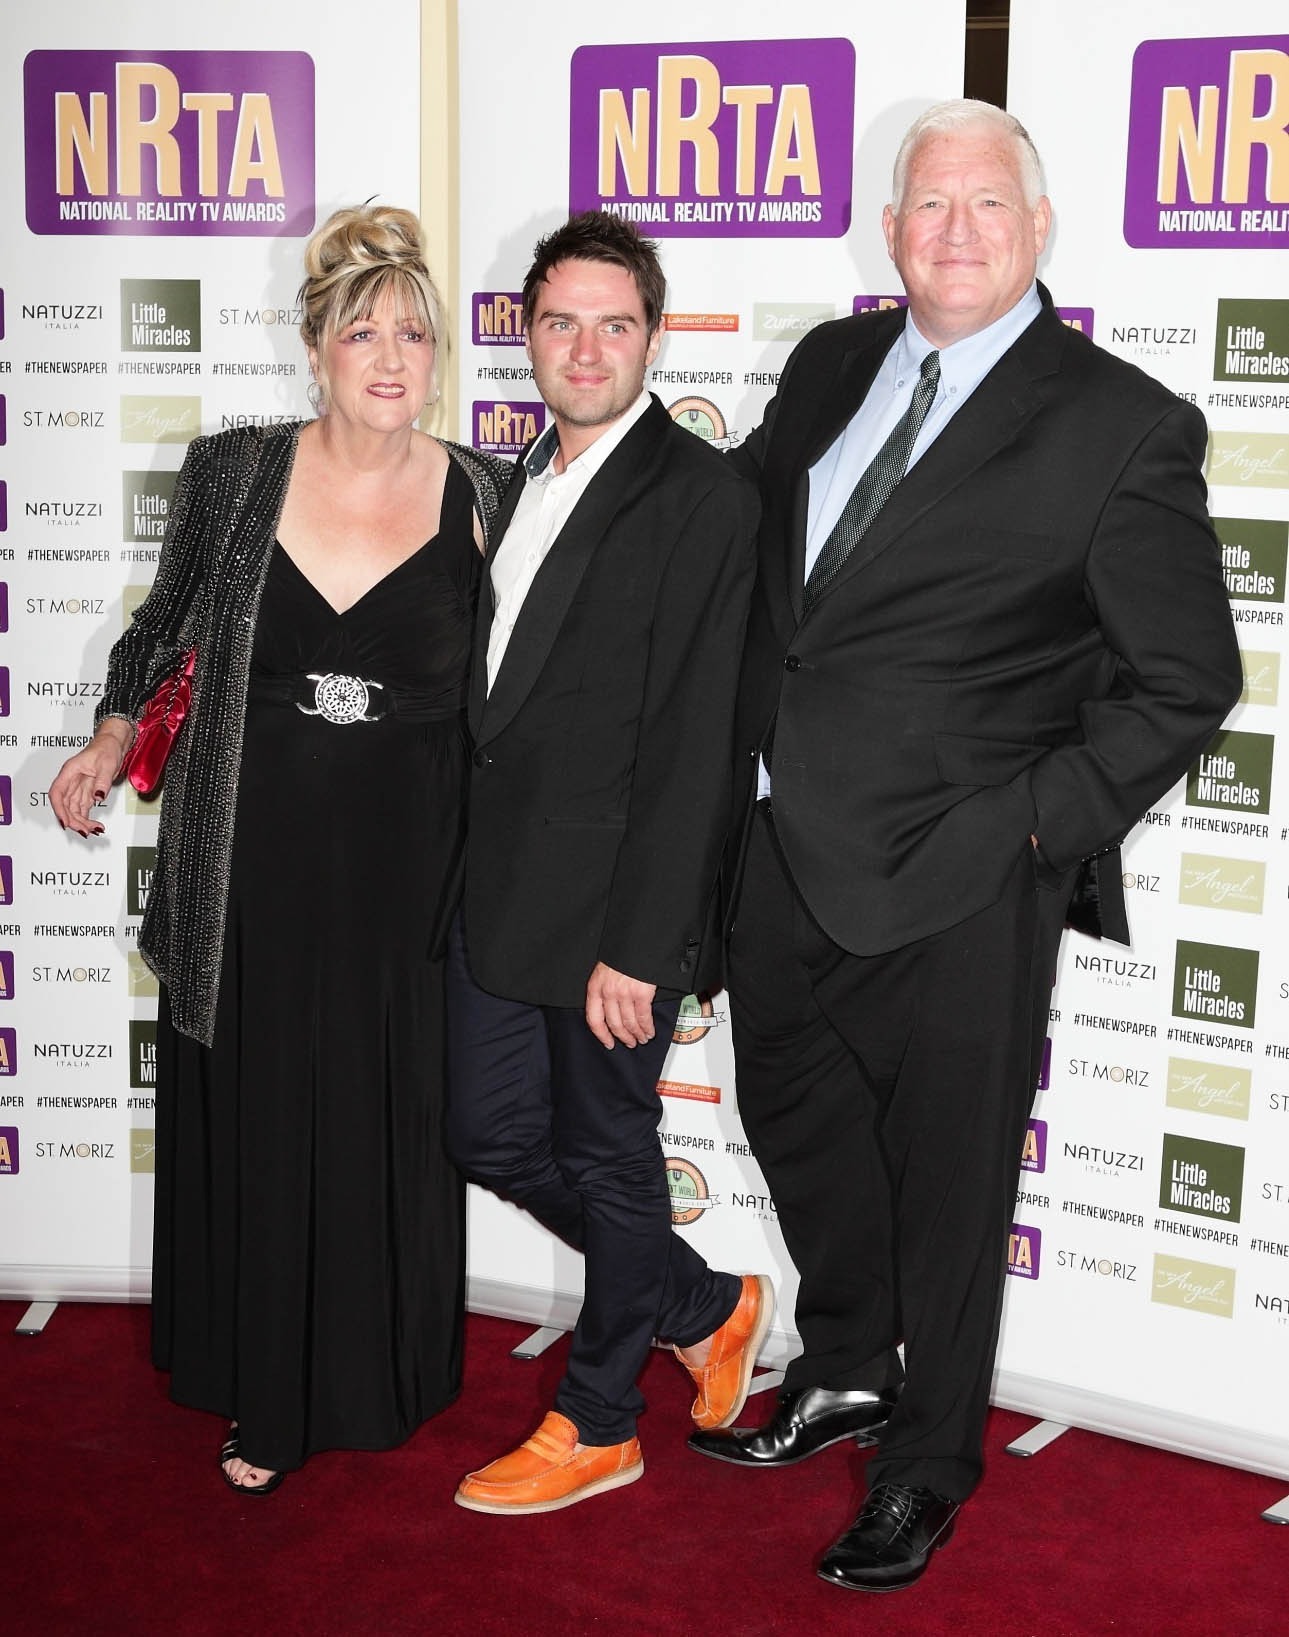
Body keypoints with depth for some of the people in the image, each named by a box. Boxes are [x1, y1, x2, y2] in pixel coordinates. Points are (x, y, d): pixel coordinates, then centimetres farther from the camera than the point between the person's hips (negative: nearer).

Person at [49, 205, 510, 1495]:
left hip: (408, 870, -1)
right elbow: (166, 629, 11)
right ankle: (265, 1397, 29)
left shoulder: (485, 497, -2)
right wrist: (112, 739, -1)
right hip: (249, 865, 1)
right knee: (252, 1120, 10)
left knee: (392, 1120, 11)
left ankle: (382, 1380, 33)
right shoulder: (230, 475, -1)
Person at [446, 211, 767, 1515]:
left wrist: (638, 944, -19)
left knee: (609, 1161, 9)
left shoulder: (704, 498, -14)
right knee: (494, 1137, 15)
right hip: (497, 888, 8)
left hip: (610, 904, -8)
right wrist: (471, 864, 9)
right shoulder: (527, 477, 12)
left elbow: (690, 747, -18)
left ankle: (596, 1426, 30)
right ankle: (706, 1308, 36)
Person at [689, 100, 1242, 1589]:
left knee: (946, 1179, 10)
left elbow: (1185, 676, -7)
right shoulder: (831, 366, 6)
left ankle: (925, 1467, 34)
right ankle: (846, 1372, 48)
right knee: (790, 1108, 23)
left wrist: (1048, 821, -13)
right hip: (784, 848, 6)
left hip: (956, 887, -6)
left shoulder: (1123, 427, -11)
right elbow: (744, 515, 22)